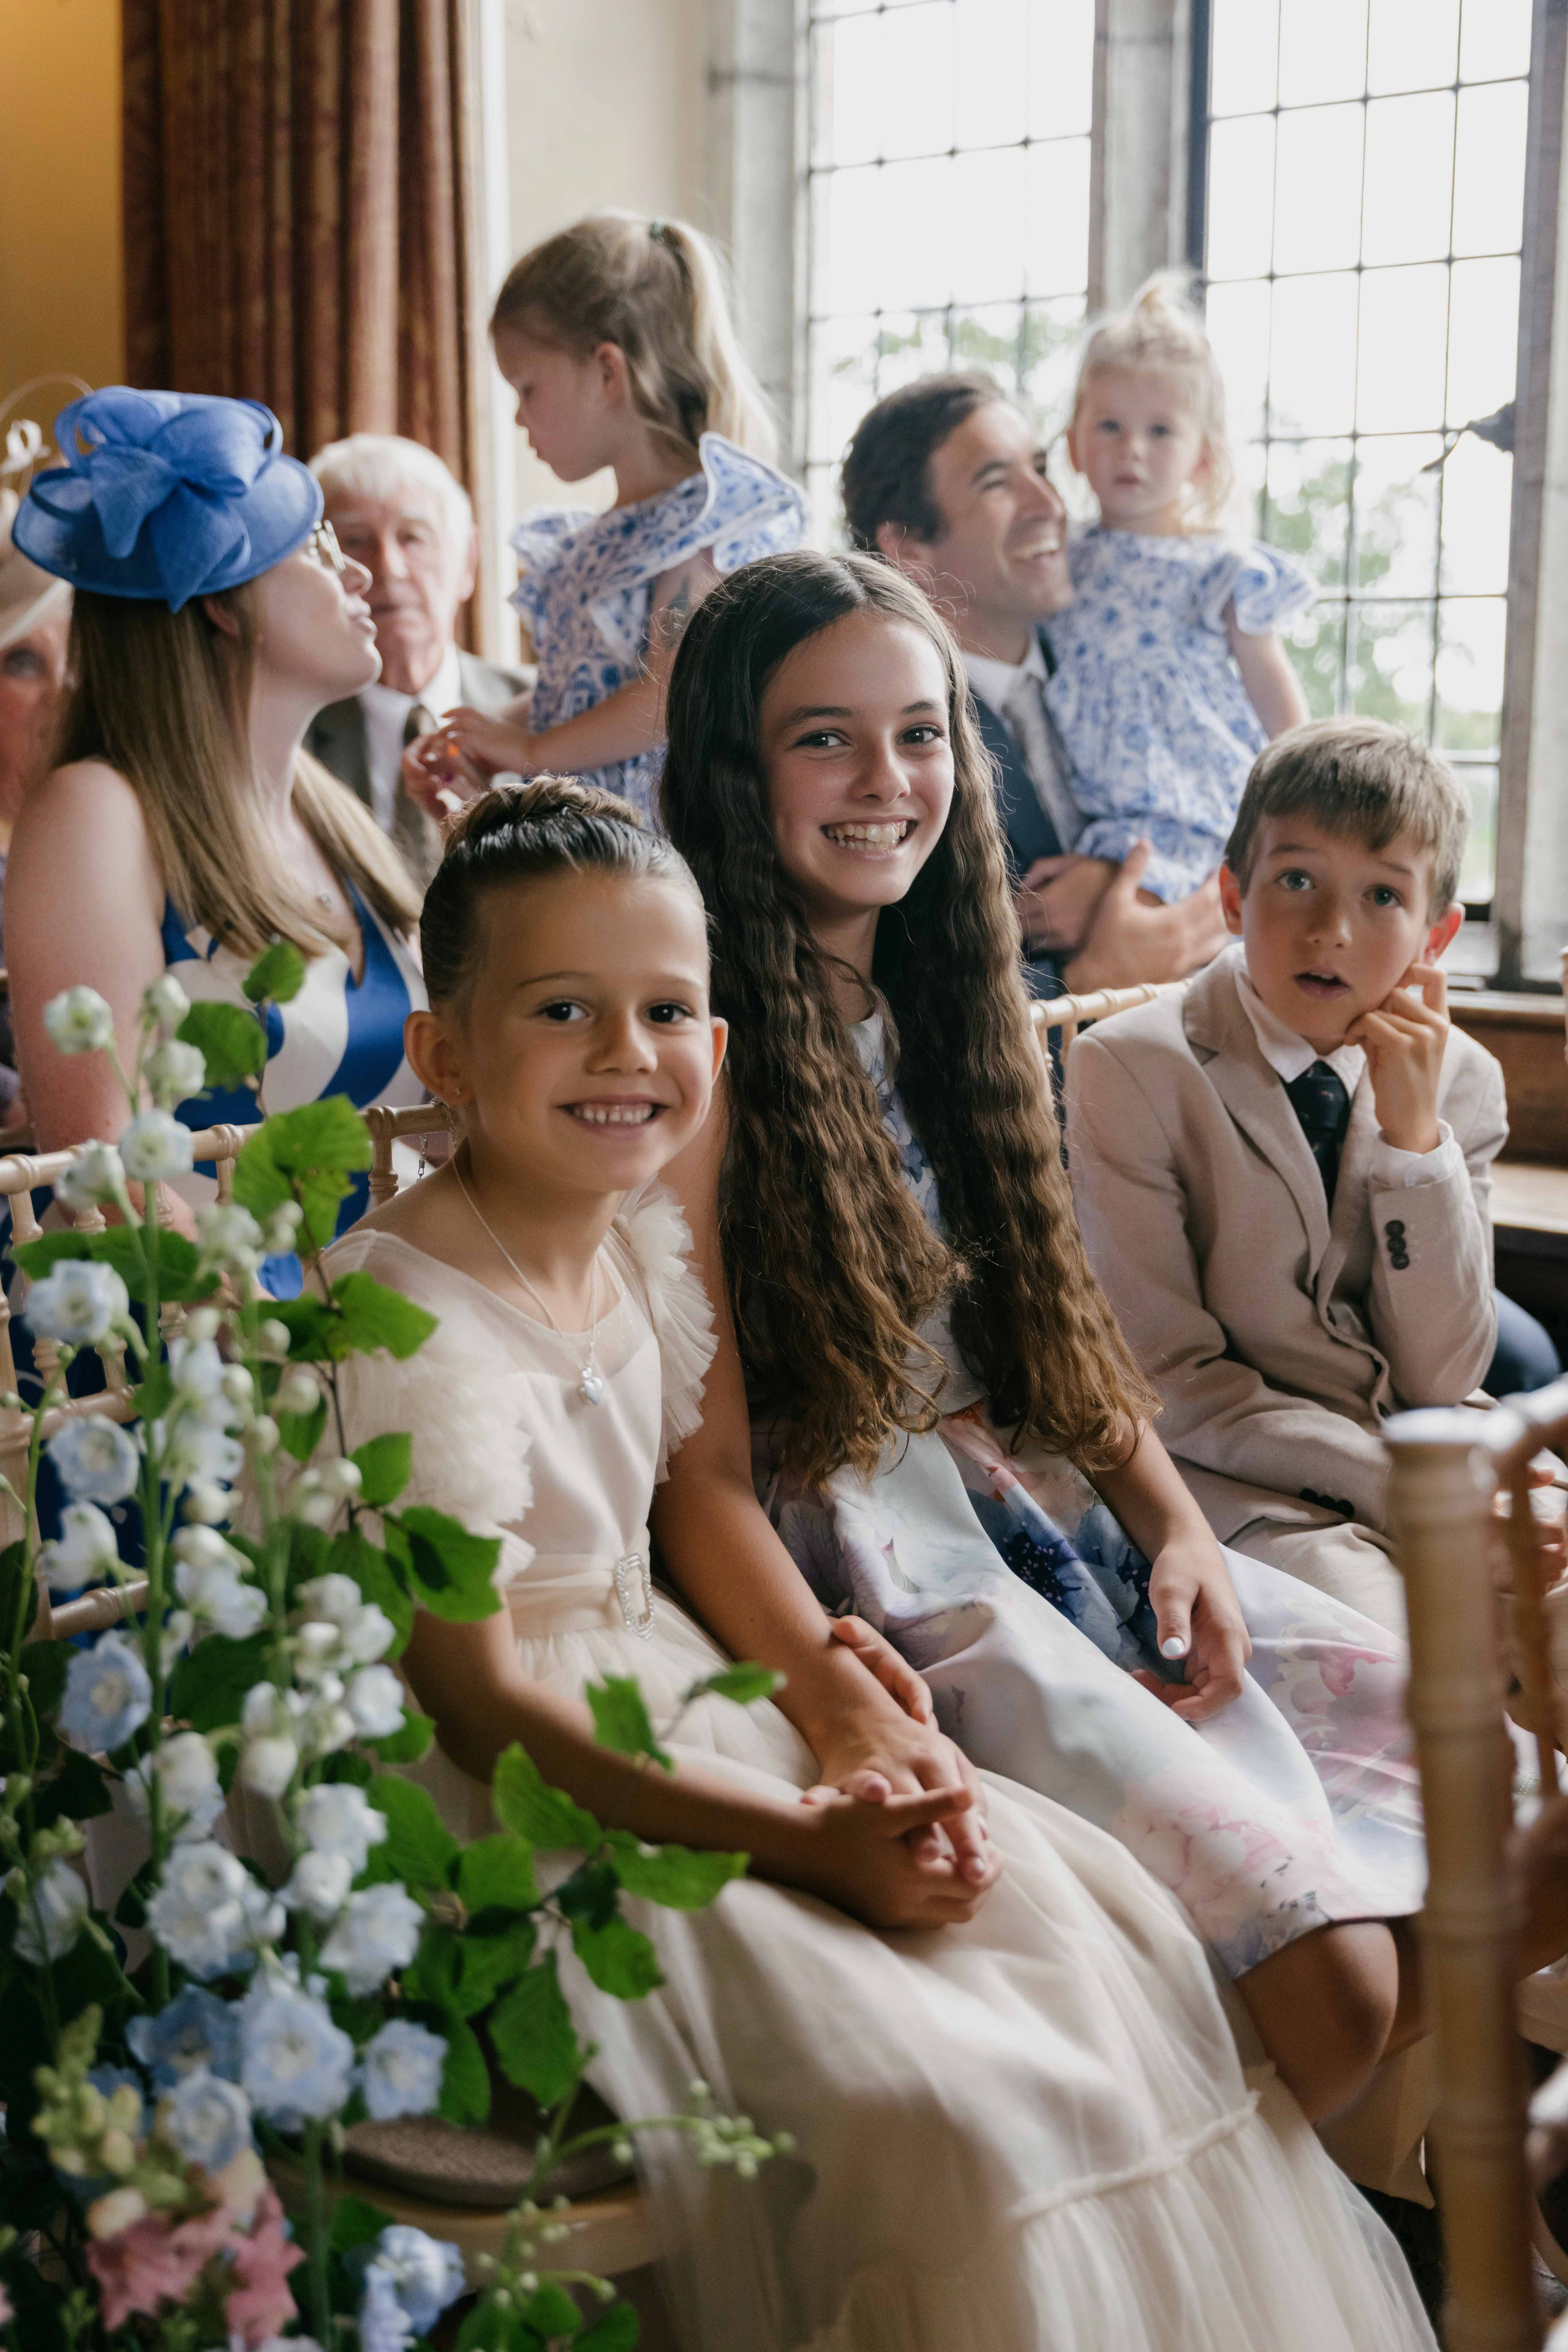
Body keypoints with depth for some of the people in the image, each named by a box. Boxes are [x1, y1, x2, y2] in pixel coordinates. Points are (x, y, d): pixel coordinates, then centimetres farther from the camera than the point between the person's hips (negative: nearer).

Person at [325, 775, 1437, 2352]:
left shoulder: (644, 1238, 4)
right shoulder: (405, 1317, -21)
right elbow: (479, 1702, -21)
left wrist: (830, 1686, -2)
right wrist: (805, 1845, -23)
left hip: (683, 1717, 9)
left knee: (1108, 1929, 0)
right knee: (932, 2101, -22)